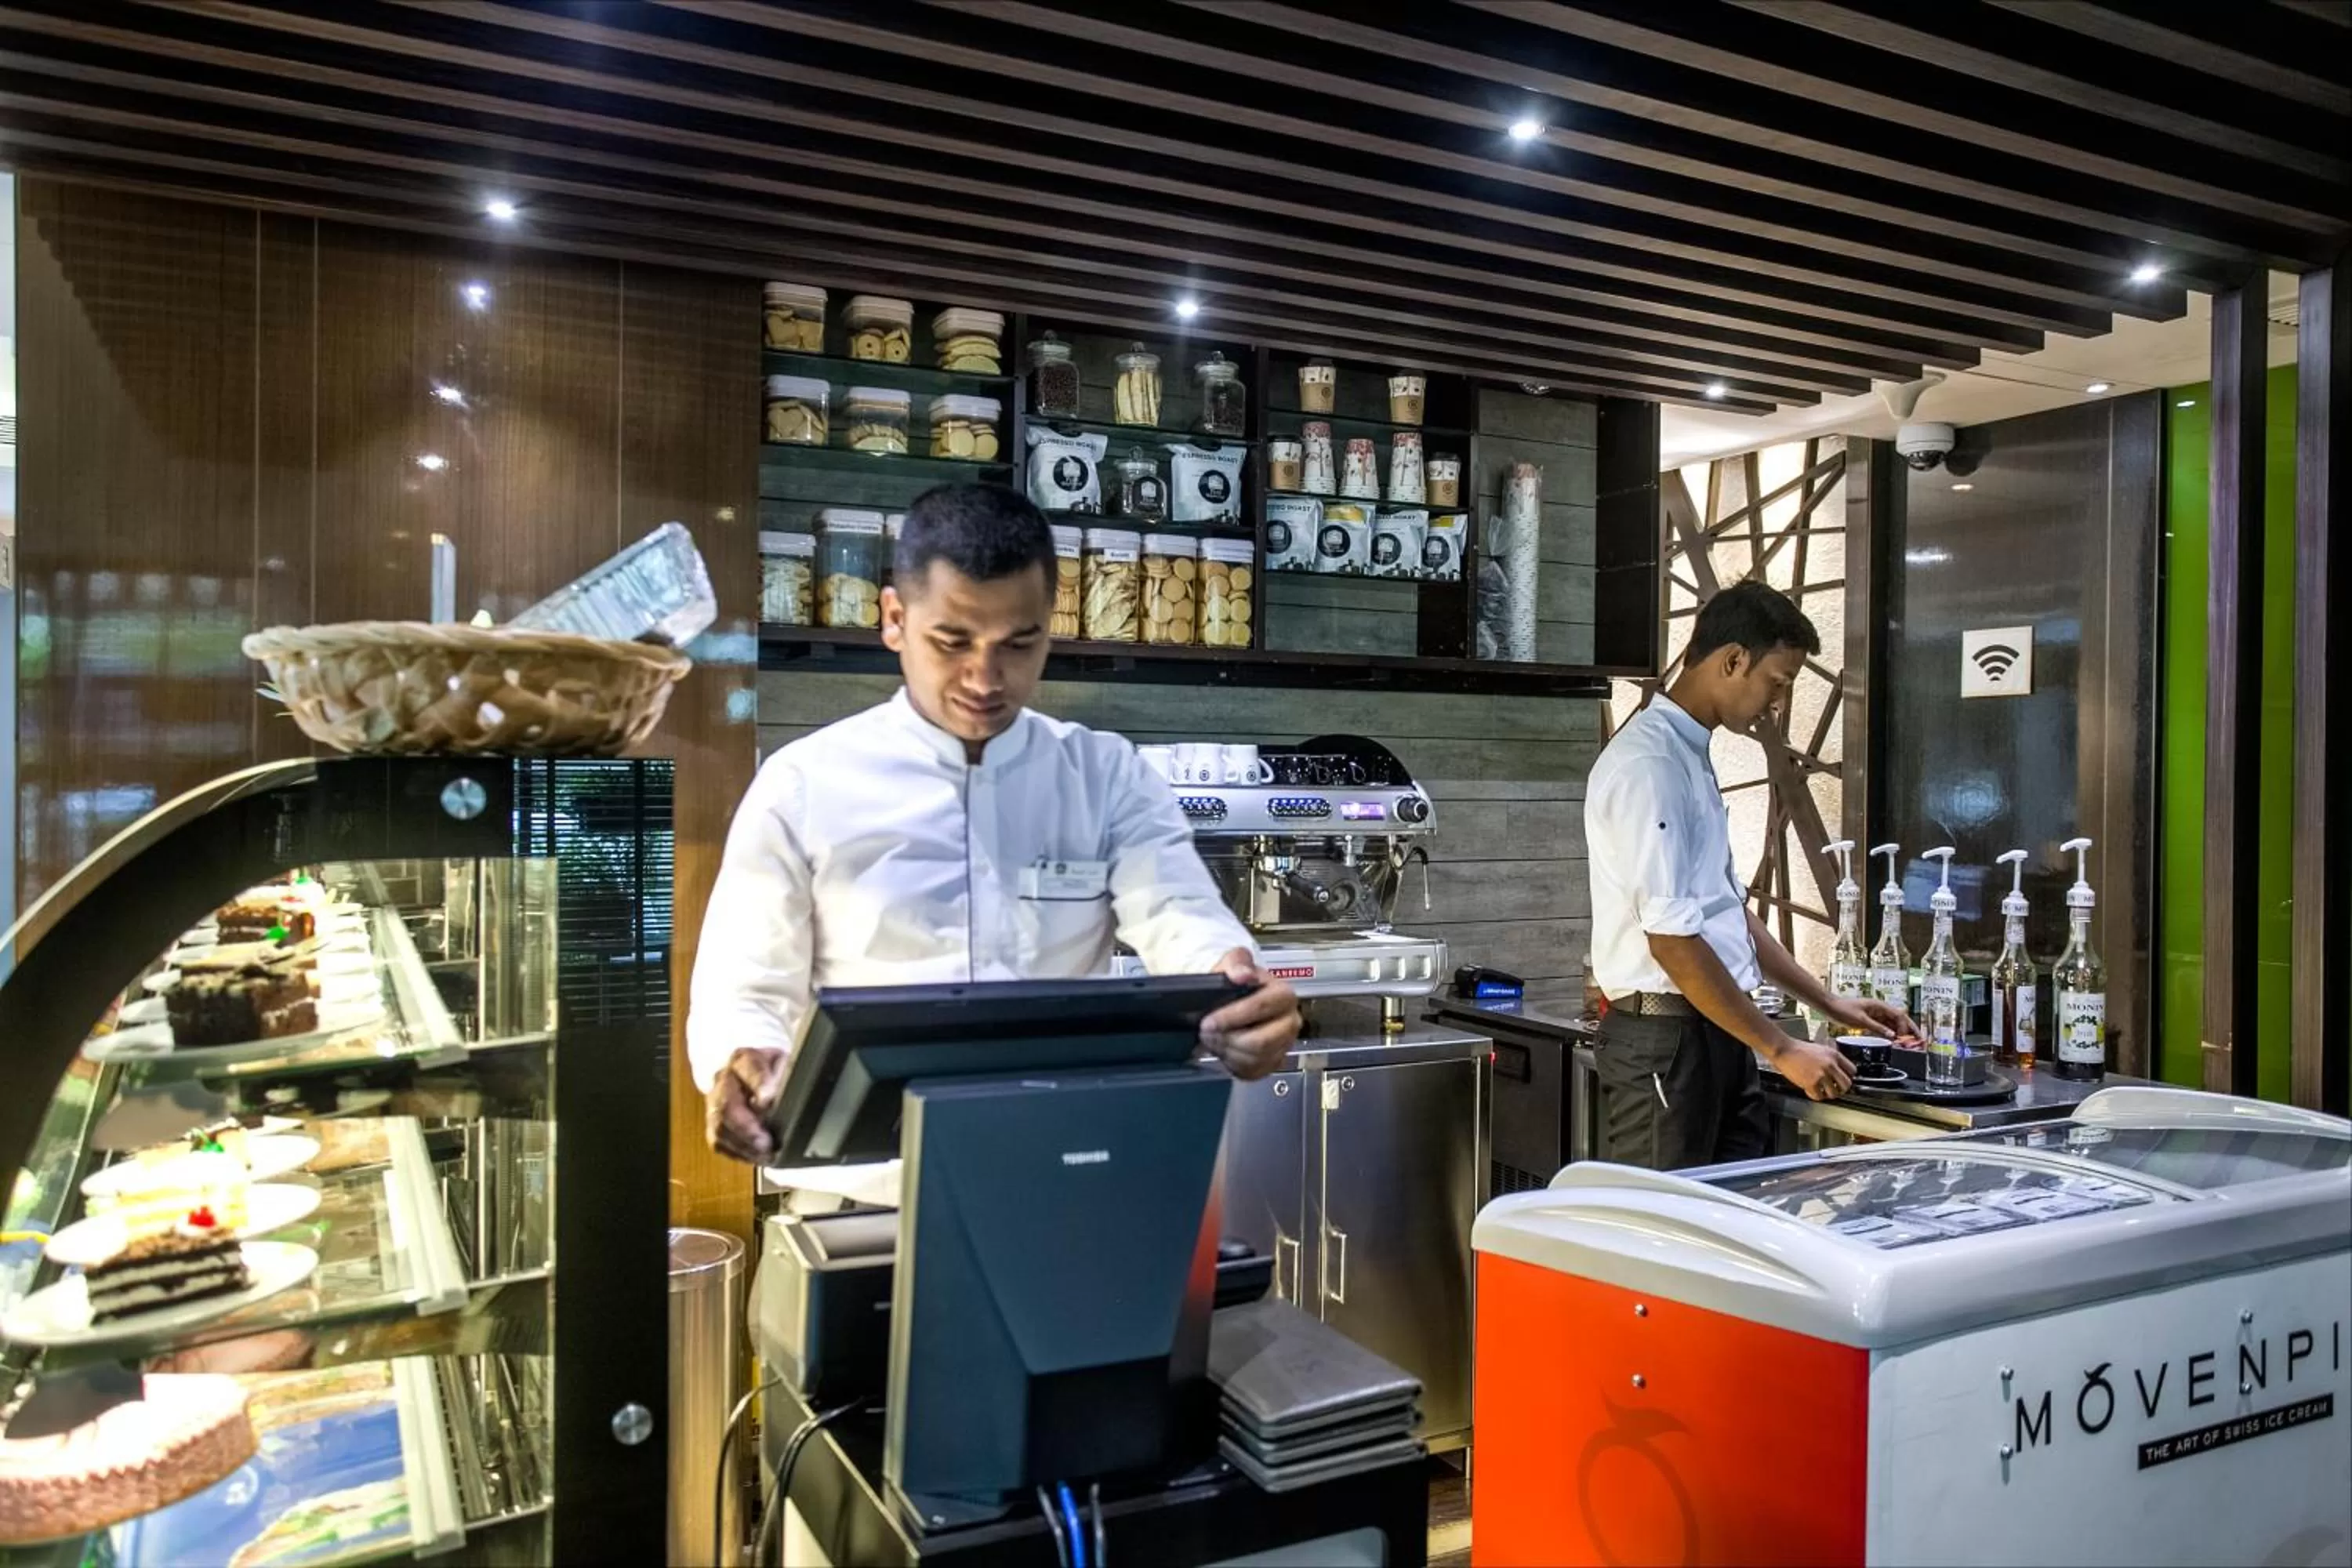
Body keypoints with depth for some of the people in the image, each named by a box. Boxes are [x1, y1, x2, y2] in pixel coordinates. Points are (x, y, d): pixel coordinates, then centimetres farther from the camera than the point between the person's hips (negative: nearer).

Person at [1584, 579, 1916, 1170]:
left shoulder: (1693, 759, 15)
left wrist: (1829, 1004, 19)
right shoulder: (1648, 765, -17)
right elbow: (1671, 939, -21)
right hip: (1664, 1037, -9)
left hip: (1716, 1035, 9)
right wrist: (1782, 1049, -15)